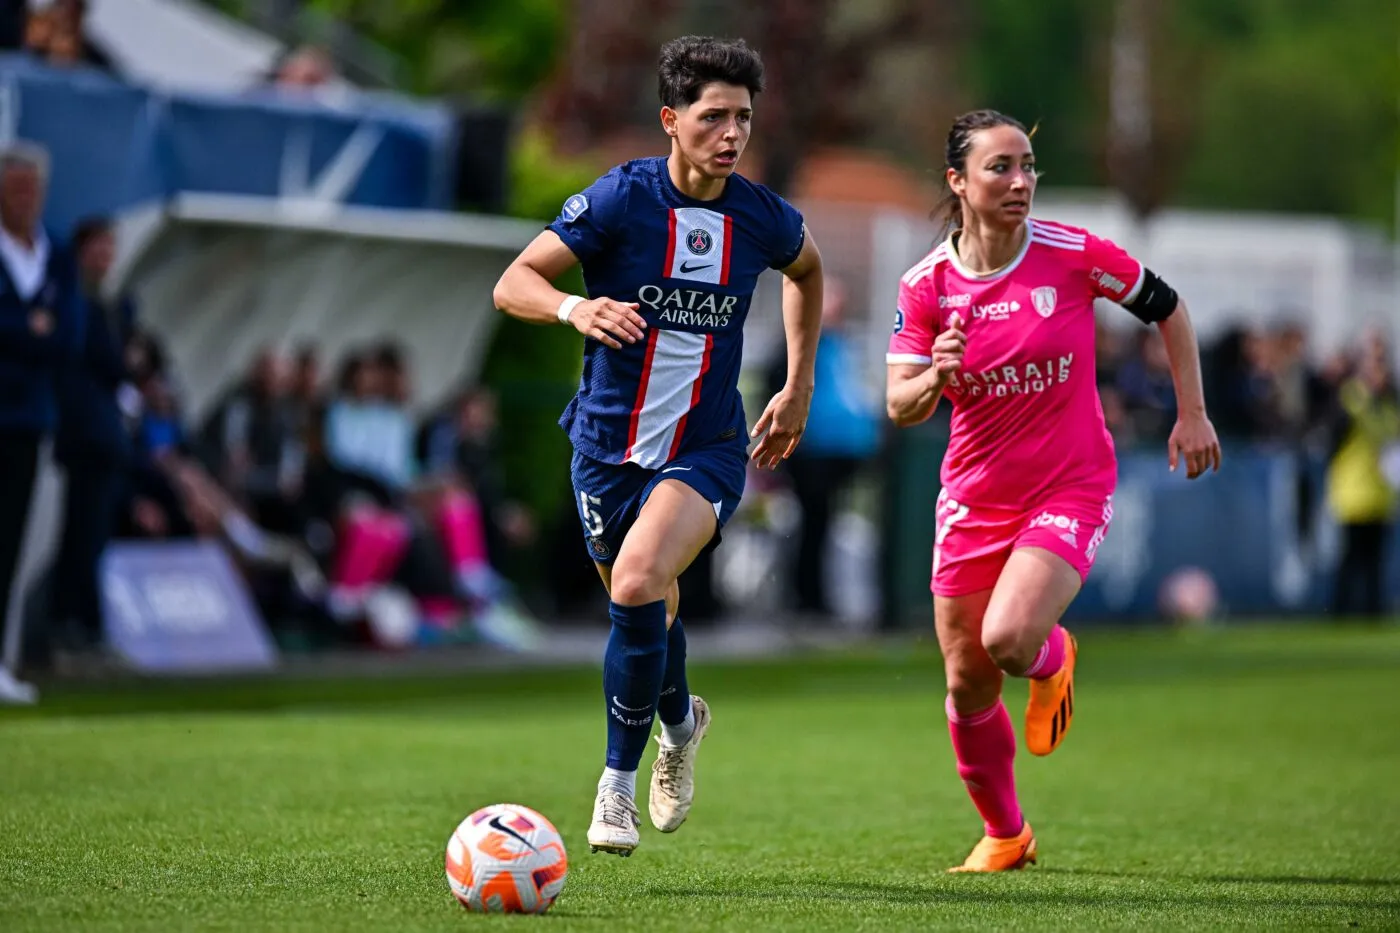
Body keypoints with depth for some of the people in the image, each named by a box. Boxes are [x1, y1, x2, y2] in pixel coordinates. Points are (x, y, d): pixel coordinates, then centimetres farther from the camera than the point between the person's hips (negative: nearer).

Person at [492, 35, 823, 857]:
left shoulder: (763, 218, -4)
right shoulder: (621, 199, -12)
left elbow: (808, 269, 21)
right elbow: (513, 283, -12)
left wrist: (799, 388, 19)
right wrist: (573, 307, -33)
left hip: (705, 451, -1)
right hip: (609, 444, 1)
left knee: (639, 581, -26)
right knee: (645, 606, 16)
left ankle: (619, 784, -11)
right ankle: (680, 722, 52)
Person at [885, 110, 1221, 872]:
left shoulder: (1073, 255, -11)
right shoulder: (927, 285, -7)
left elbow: (1167, 309, 4)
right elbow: (899, 408, -6)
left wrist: (1192, 414, 2)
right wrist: (935, 378, -28)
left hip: (1071, 487, -3)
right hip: (975, 495, 3)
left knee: (1008, 640, -25)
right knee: (966, 687, 5)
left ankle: (1053, 660, 14)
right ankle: (1004, 834, 29)